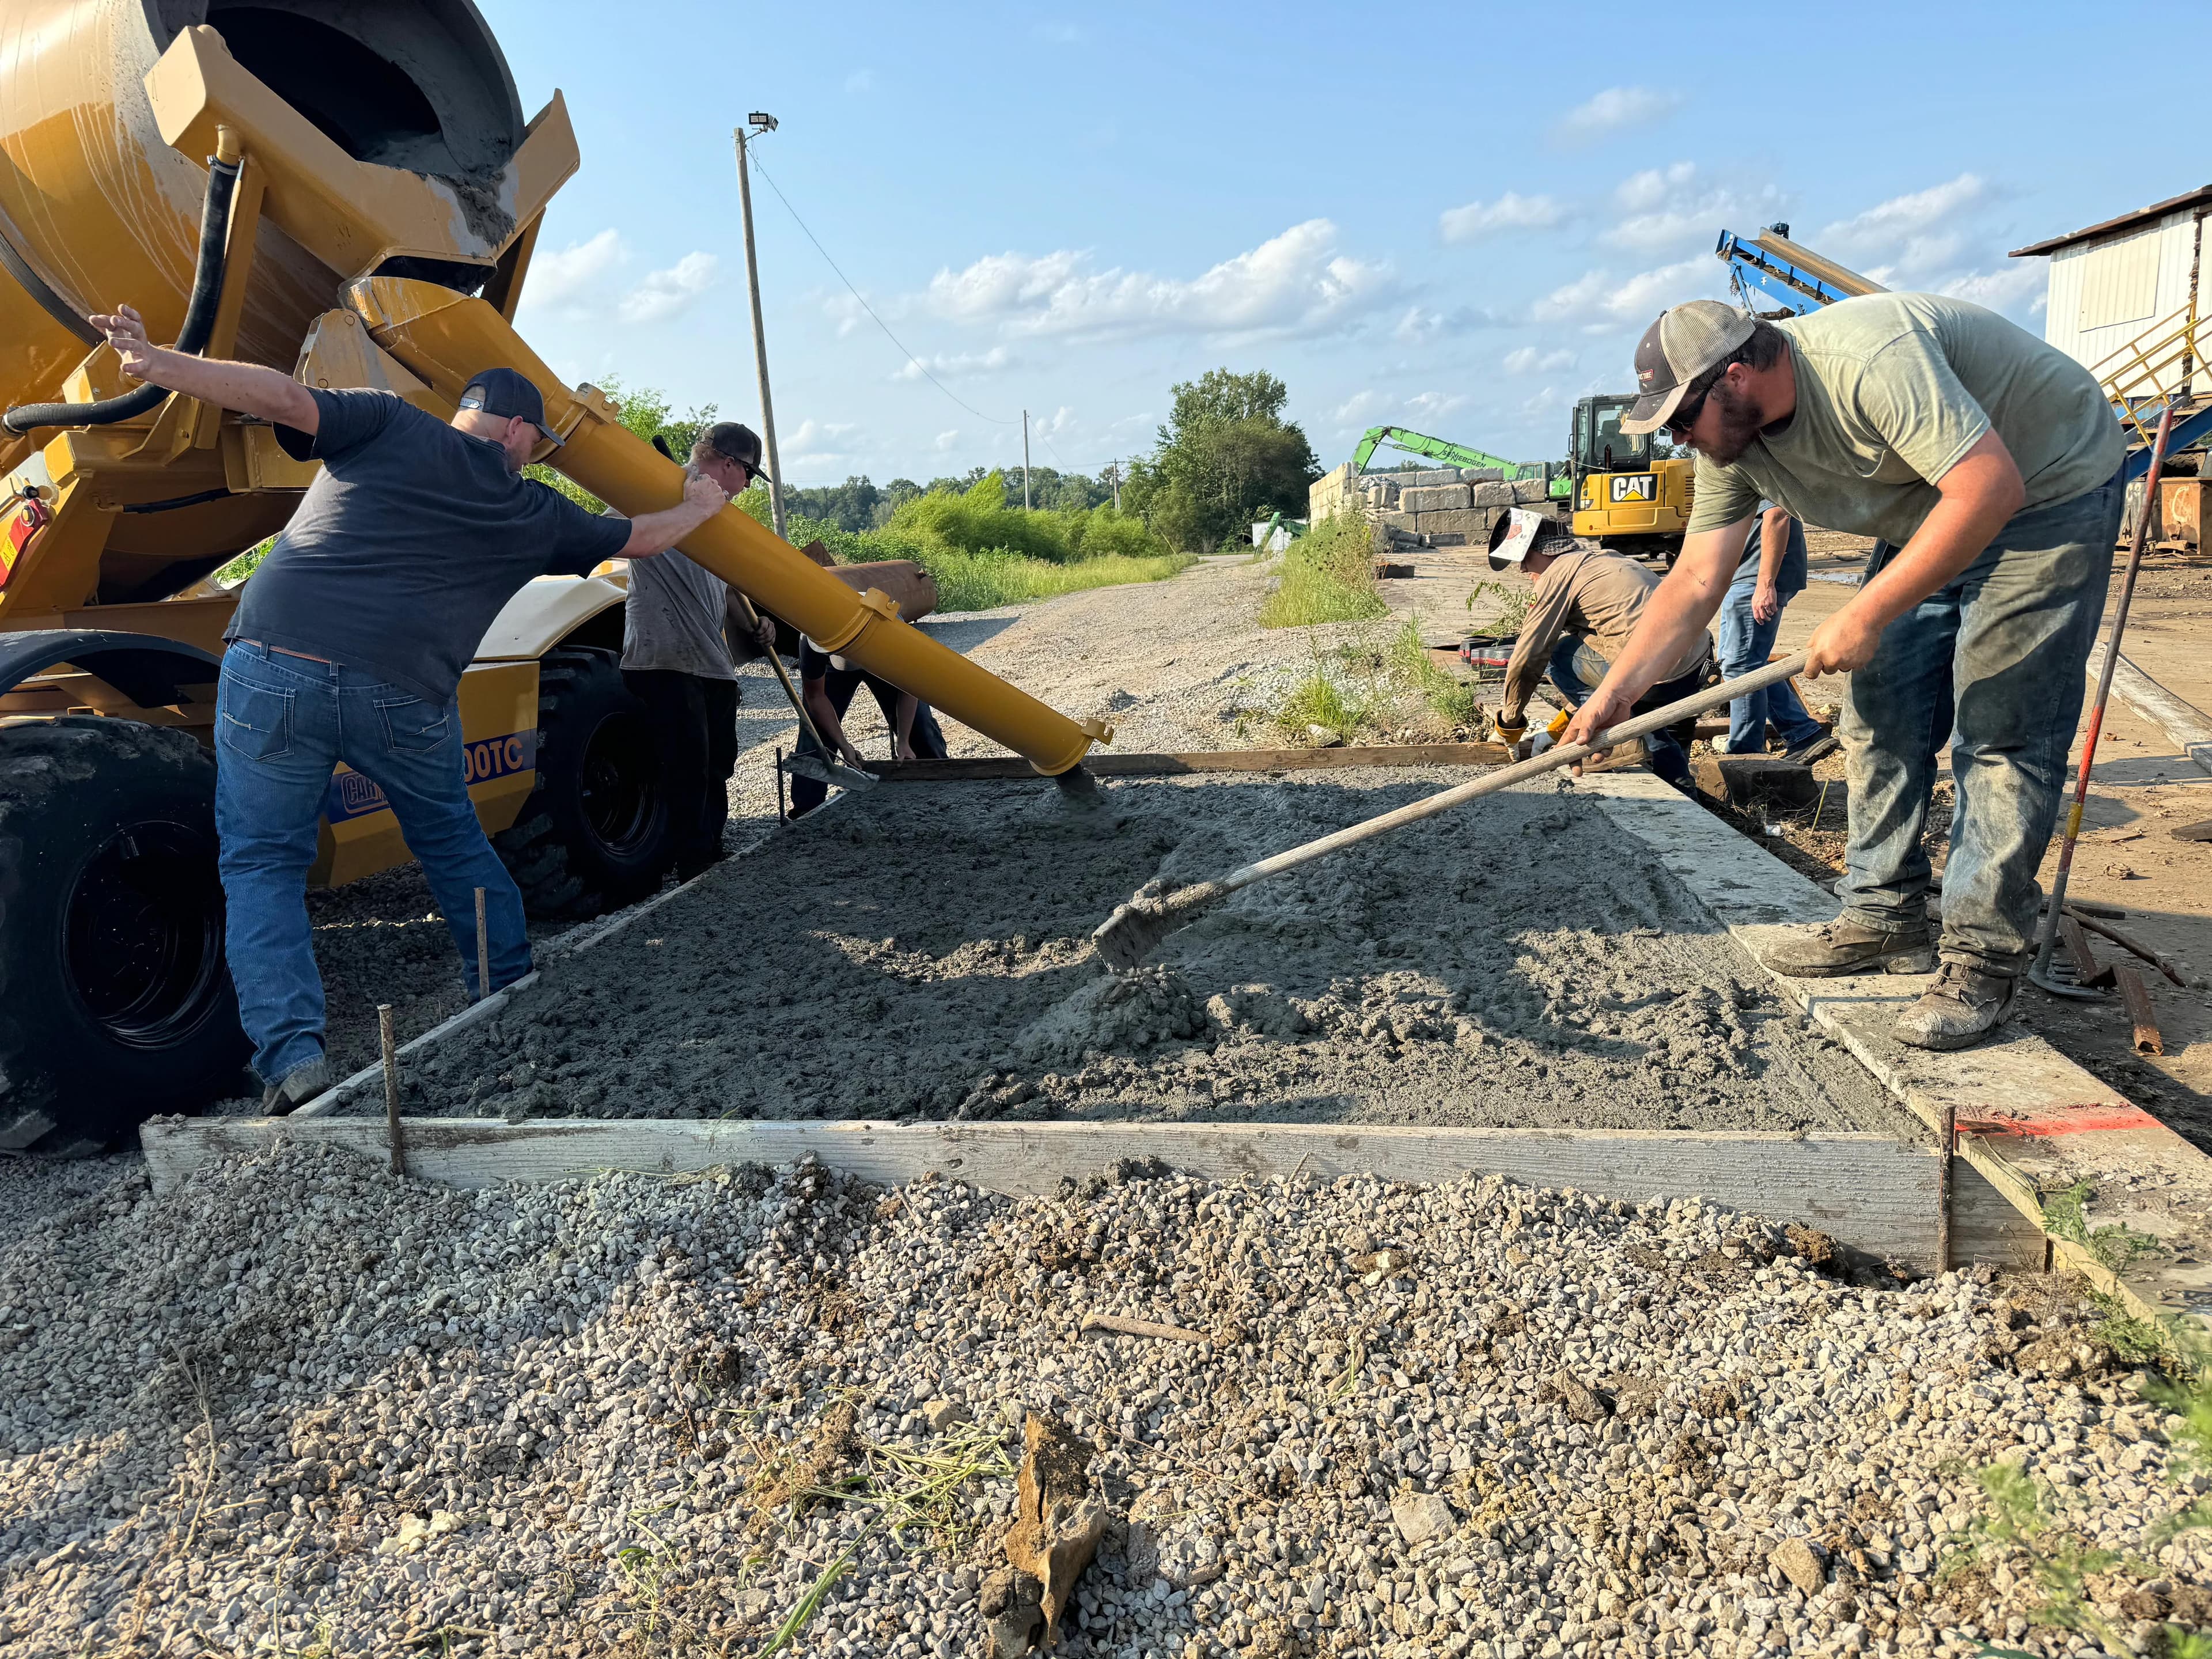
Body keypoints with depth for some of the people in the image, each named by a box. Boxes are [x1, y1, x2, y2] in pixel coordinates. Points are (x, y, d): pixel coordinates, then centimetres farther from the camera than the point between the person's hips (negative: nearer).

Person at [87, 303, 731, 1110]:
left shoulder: (389, 425, 14)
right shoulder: (535, 513, 17)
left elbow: (285, 398, -3)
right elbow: (639, 537, 32)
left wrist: (157, 363, -4)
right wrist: (699, 507, 50)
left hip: (275, 668, 0)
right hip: (405, 696, 1)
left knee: (260, 862, 9)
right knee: (452, 840, 25)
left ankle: (290, 1051, -3)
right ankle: (513, 996, 36)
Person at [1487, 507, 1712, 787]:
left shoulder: (1559, 572, -1)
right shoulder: (1607, 558, 26)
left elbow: (1528, 657, 0)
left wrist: (1509, 721, 15)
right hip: (1699, 669, 8)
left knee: (1560, 656, 7)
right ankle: (1678, 783, 24)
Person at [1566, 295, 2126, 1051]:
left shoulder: (1870, 359, -34)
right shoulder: (1730, 438, -8)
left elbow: (1989, 487, -36)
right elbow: (1695, 581, -6)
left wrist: (1866, 617, -34)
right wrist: (1611, 696, -13)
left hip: (2044, 489, -8)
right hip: (1928, 510, 8)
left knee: (2000, 730, -10)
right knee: (1878, 712, 5)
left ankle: (1984, 958, -3)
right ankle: (1885, 916, 16)